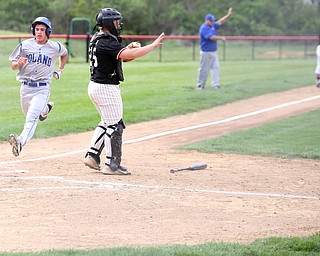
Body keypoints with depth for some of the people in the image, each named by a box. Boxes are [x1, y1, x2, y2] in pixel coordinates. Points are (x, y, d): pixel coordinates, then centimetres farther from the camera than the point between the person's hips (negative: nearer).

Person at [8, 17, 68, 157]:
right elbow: (13, 66, 2)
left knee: (32, 118, -22)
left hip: (42, 88, -3)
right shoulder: (25, 45, 0)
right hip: (26, 87, 3)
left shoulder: (55, 47, 0)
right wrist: (19, 63, -21)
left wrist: (60, 70, 17)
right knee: (30, 116, 20)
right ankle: (45, 108, 52)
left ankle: (21, 142, -40)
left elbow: (64, 53, 25)